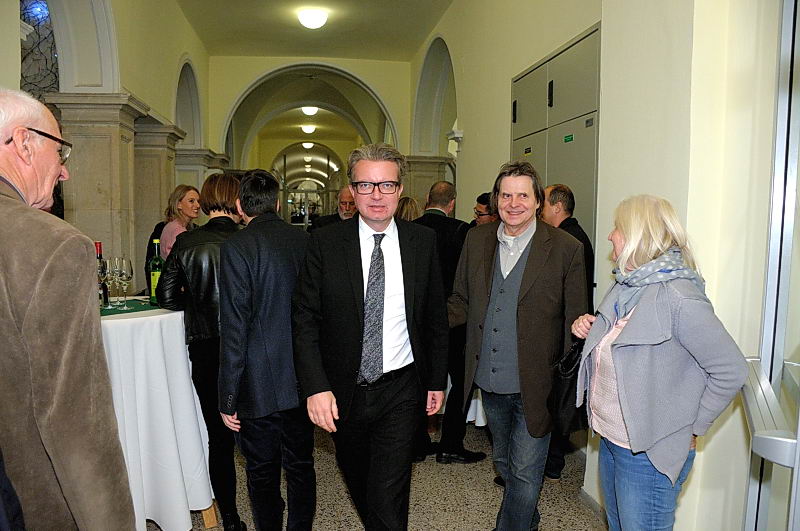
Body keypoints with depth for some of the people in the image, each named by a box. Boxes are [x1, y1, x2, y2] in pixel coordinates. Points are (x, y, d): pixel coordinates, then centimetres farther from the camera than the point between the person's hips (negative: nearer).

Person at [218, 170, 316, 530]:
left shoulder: (237, 247, -14)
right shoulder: (305, 240, 1)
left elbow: (234, 328, -16)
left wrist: (228, 398, -10)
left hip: (259, 383, -4)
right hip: (302, 379, 5)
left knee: (262, 473, 12)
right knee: (301, 466, 17)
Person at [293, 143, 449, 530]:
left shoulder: (423, 241, -3)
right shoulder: (325, 243, -8)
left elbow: (436, 317, 4)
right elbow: (305, 319, -8)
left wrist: (437, 380, 7)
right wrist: (315, 387, -16)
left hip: (401, 390, -1)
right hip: (343, 392, 1)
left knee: (388, 495, -2)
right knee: (356, 478, 24)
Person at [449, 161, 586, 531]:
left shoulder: (566, 249, -10)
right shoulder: (476, 240, 0)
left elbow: (576, 323, -7)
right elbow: (460, 304, 6)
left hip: (534, 386, -5)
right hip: (489, 383, 5)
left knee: (524, 473, 7)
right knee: (504, 464, 24)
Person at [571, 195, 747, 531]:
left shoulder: (677, 297, -23)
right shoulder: (625, 286, 5)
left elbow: (731, 370, -20)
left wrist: (690, 427, -13)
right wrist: (588, 329, -1)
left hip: (649, 453, -8)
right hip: (610, 440, 8)